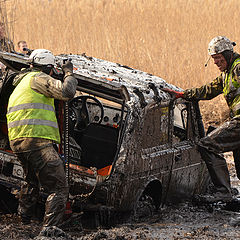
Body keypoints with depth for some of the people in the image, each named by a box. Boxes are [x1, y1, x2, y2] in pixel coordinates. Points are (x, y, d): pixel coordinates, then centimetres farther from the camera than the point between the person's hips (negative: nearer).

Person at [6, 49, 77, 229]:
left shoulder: (20, 84, 28)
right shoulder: (38, 79, -3)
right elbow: (67, 92, -16)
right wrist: (69, 73, 2)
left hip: (17, 142, 10)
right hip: (36, 140, -10)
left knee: (32, 181, 34)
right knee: (58, 188, -14)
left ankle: (24, 219, 44)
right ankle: (50, 227, -27)